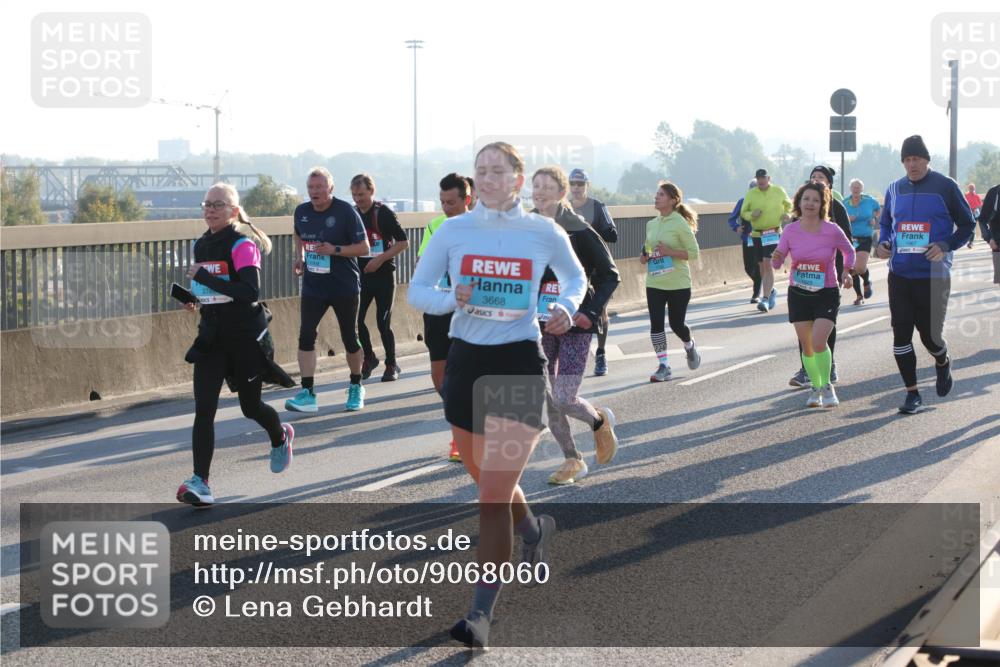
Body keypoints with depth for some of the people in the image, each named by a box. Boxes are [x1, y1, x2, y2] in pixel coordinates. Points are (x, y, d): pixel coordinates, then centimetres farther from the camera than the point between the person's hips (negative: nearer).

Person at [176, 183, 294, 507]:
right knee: (203, 409, -9)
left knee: (250, 406, 11)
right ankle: (200, 483, -12)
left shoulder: (243, 244, -14)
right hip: (211, 337, 5)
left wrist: (203, 277, -28)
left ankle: (280, 437, 45)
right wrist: (195, 297, 4)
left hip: (246, 337, -5)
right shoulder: (201, 245, 8)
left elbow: (251, 291, -28)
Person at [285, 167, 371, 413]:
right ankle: (307, 394, -9)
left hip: (345, 287, -3)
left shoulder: (345, 211, -13)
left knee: (349, 338, 8)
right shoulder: (301, 212, 1)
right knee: (306, 335, -11)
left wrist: (335, 250, -24)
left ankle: (356, 387, 29)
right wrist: (300, 258, 8)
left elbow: (364, 247, -12)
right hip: (313, 287, 3)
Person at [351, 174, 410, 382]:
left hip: (383, 274, -4)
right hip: (361, 275, 4)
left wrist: (381, 259, -18)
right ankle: (369, 358, 19)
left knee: (383, 323, -4)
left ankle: (391, 365, 11)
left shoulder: (383, 213, -10)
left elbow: (403, 242, -10)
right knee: (356, 319, -2)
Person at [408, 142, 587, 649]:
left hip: (519, 365, -3)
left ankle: (481, 614, -7)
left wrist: (567, 306, -5)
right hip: (466, 361, 4)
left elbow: (575, 277, 15)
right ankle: (535, 531, 53)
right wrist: (452, 300, -18)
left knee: (493, 496, -12)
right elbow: (416, 291, 2)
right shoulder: (453, 231, 0)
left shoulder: (543, 232, -3)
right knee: (489, 481, 20)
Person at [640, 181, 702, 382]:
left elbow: (694, 253, -11)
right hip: (654, 283, 5)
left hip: (678, 284, -5)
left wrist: (669, 252, -21)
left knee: (677, 324, 4)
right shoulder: (651, 224, 8)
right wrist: (645, 257, 0)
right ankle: (663, 366, 2)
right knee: (656, 323, -5)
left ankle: (689, 346, 37)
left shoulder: (680, 224, -11)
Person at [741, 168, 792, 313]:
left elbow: (788, 204, 19)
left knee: (768, 264, -16)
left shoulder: (778, 191, 2)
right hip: (757, 234, 3)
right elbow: (743, 212, 8)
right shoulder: (750, 194, 2)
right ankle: (771, 291, 36)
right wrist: (751, 215, -14)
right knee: (762, 266, 11)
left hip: (774, 234, -3)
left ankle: (765, 299, -18)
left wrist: (786, 214, -1)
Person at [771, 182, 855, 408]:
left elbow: (849, 251, 8)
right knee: (806, 346, 7)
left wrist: (847, 272, -4)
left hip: (827, 294, -3)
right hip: (798, 294, 3)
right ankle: (815, 388, 27)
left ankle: (827, 386, 4)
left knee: (819, 341, -18)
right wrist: (776, 259, -25)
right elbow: (777, 263, -4)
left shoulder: (833, 231, -11)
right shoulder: (790, 231, -6)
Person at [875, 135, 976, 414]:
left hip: (933, 275, -4)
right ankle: (912, 394, 10)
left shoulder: (945, 187, -5)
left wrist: (945, 246, -16)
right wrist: (883, 244, 0)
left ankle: (943, 363, 36)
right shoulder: (895, 189, 8)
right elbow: (885, 223, 21)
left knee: (930, 334, 0)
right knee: (901, 334, -1)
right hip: (900, 274, 4)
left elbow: (967, 225, 0)